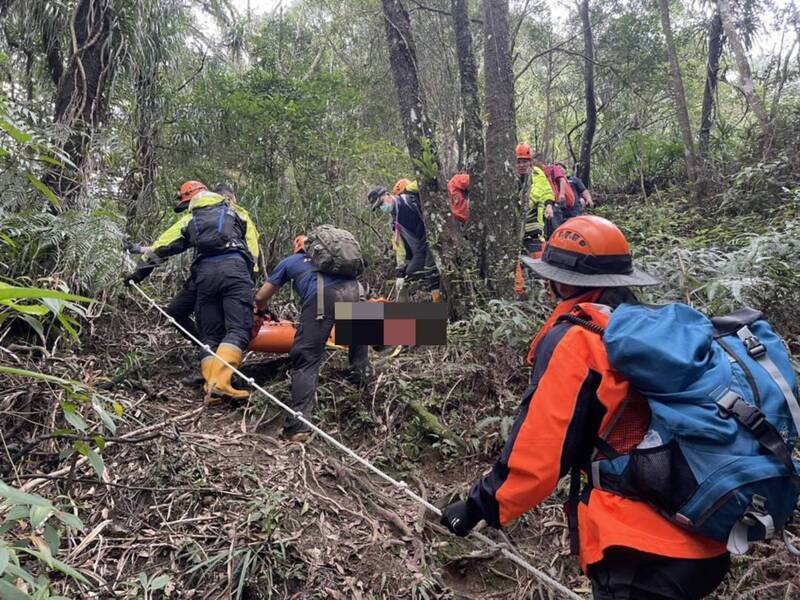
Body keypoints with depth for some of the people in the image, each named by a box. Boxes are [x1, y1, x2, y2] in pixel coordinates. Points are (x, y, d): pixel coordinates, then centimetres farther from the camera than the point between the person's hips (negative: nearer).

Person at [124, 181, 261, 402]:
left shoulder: (189, 219, 27)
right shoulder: (235, 210, 26)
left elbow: (160, 247, 25)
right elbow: (252, 241, 12)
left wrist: (139, 272, 33)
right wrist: (249, 274, 10)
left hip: (205, 272, 2)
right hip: (235, 267, -2)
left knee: (210, 335, 9)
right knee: (238, 329, -10)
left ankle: (211, 386, -4)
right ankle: (220, 381, -27)